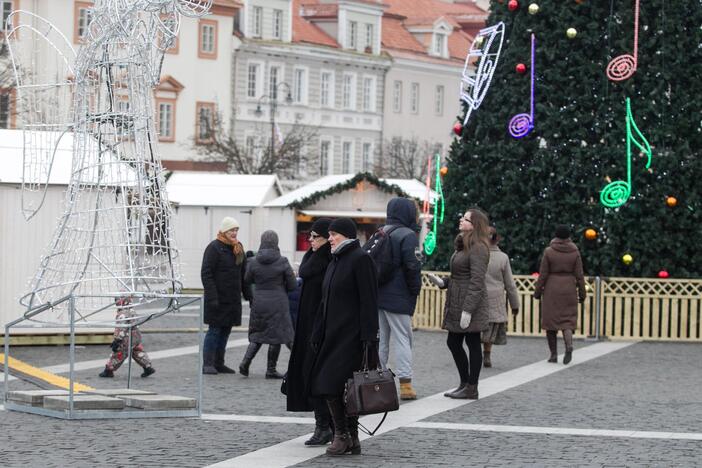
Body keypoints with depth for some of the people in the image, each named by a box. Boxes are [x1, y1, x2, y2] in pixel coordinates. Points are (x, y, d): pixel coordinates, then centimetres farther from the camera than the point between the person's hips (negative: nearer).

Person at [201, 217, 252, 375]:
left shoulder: (238, 249, 14)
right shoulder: (214, 248, -9)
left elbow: (243, 275, 20)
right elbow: (206, 274, -14)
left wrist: (248, 295, 12)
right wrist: (212, 297, -21)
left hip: (233, 300, 7)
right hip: (217, 299, -7)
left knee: (225, 330, 9)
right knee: (215, 330, -5)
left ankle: (219, 363, 16)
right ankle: (207, 364, -1)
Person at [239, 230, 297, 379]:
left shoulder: (253, 262, -5)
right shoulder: (282, 262, -11)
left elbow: (247, 280, 9)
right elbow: (292, 285, -5)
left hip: (259, 303, 3)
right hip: (278, 303, -3)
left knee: (258, 334, 16)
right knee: (276, 335, 7)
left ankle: (245, 362, 0)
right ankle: (271, 370, 8)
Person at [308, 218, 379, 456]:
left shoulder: (360, 259, -9)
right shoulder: (336, 261, 18)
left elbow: (368, 300, -15)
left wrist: (368, 336, -21)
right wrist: (318, 333, 18)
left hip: (351, 335, -9)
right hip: (333, 333, 9)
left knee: (333, 383, -12)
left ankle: (343, 435, -2)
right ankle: (351, 439, 8)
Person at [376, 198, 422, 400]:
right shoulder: (407, 235, -11)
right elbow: (412, 266, -18)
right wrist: (415, 290, -5)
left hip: (377, 295, 7)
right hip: (398, 298, -7)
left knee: (381, 339, 13)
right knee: (403, 339, -2)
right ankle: (405, 384, -5)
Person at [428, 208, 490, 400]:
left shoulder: (478, 248, -14)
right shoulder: (462, 245, 16)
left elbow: (476, 281, -20)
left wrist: (468, 309, -23)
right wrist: (444, 282, 7)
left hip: (471, 302, -10)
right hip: (456, 302, 10)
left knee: (473, 344, -1)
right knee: (453, 342, 13)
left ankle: (471, 388, 5)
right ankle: (464, 384, 22)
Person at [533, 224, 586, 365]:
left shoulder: (549, 252, -6)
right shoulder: (575, 252, -2)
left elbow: (543, 274, -6)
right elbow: (579, 275, -2)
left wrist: (537, 292, 2)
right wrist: (582, 294, 5)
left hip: (551, 290, -1)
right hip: (568, 290, 1)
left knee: (550, 321, 8)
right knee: (567, 321, 4)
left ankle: (553, 354, 7)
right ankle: (569, 346, -23)